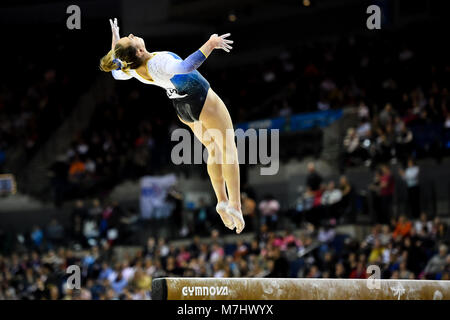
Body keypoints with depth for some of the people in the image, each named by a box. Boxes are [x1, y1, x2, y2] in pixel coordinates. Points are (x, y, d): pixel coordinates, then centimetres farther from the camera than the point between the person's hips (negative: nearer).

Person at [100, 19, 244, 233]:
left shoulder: (132, 70, -12)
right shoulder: (158, 63, -36)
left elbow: (116, 73, 12)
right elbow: (186, 66, -55)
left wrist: (115, 40, 14)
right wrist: (210, 44, -52)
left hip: (182, 108, 8)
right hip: (202, 100, -8)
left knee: (213, 150, 22)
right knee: (227, 147, 3)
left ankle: (222, 200, 16)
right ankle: (235, 203, -5)